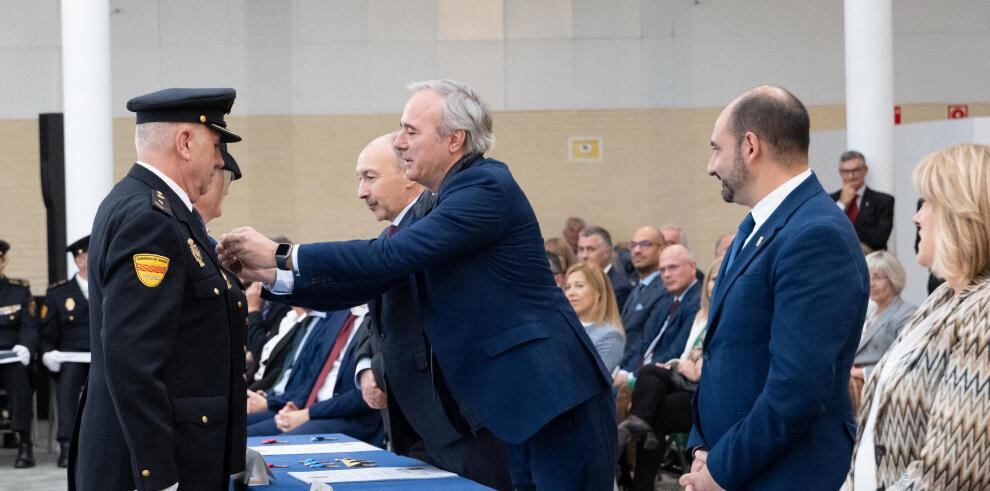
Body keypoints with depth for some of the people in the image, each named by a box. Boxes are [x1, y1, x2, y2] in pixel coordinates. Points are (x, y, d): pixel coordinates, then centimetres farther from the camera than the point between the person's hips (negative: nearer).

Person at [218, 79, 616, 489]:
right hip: (518, 404, 10)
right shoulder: (447, 201, 15)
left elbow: (389, 257, -20)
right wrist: (274, 274, 4)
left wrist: (282, 255, -15)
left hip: (554, 397, -10)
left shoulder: (486, 187, -14)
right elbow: (379, 279, 13)